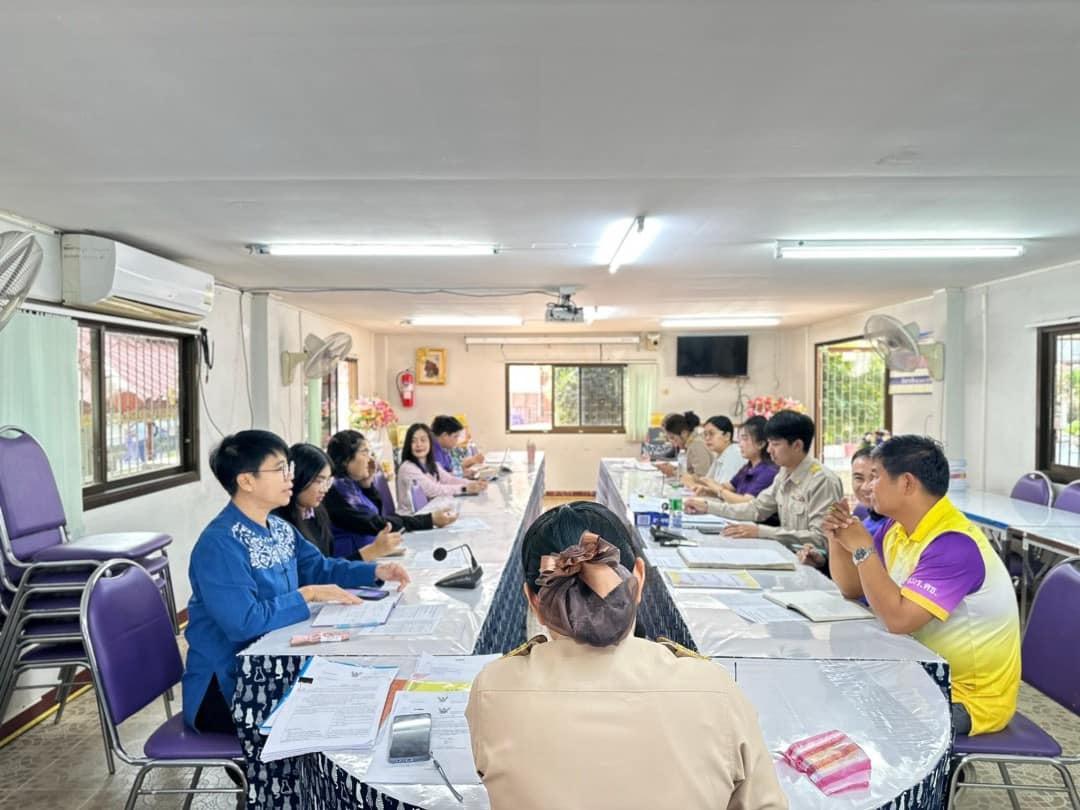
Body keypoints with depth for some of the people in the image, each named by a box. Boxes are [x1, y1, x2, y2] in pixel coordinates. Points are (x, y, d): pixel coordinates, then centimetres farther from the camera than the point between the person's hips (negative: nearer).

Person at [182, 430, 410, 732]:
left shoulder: (279, 529, 5)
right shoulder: (220, 543, -24)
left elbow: (319, 567, 14)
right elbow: (244, 622, -32)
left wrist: (376, 571, 0)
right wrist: (308, 595, -22)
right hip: (223, 688, -8)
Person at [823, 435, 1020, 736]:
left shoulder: (954, 543, -26)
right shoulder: (898, 528, 1)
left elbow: (898, 618, -34)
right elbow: (852, 588, 9)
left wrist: (862, 549, -26)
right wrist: (837, 540, -8)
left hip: (968, 697, -8)